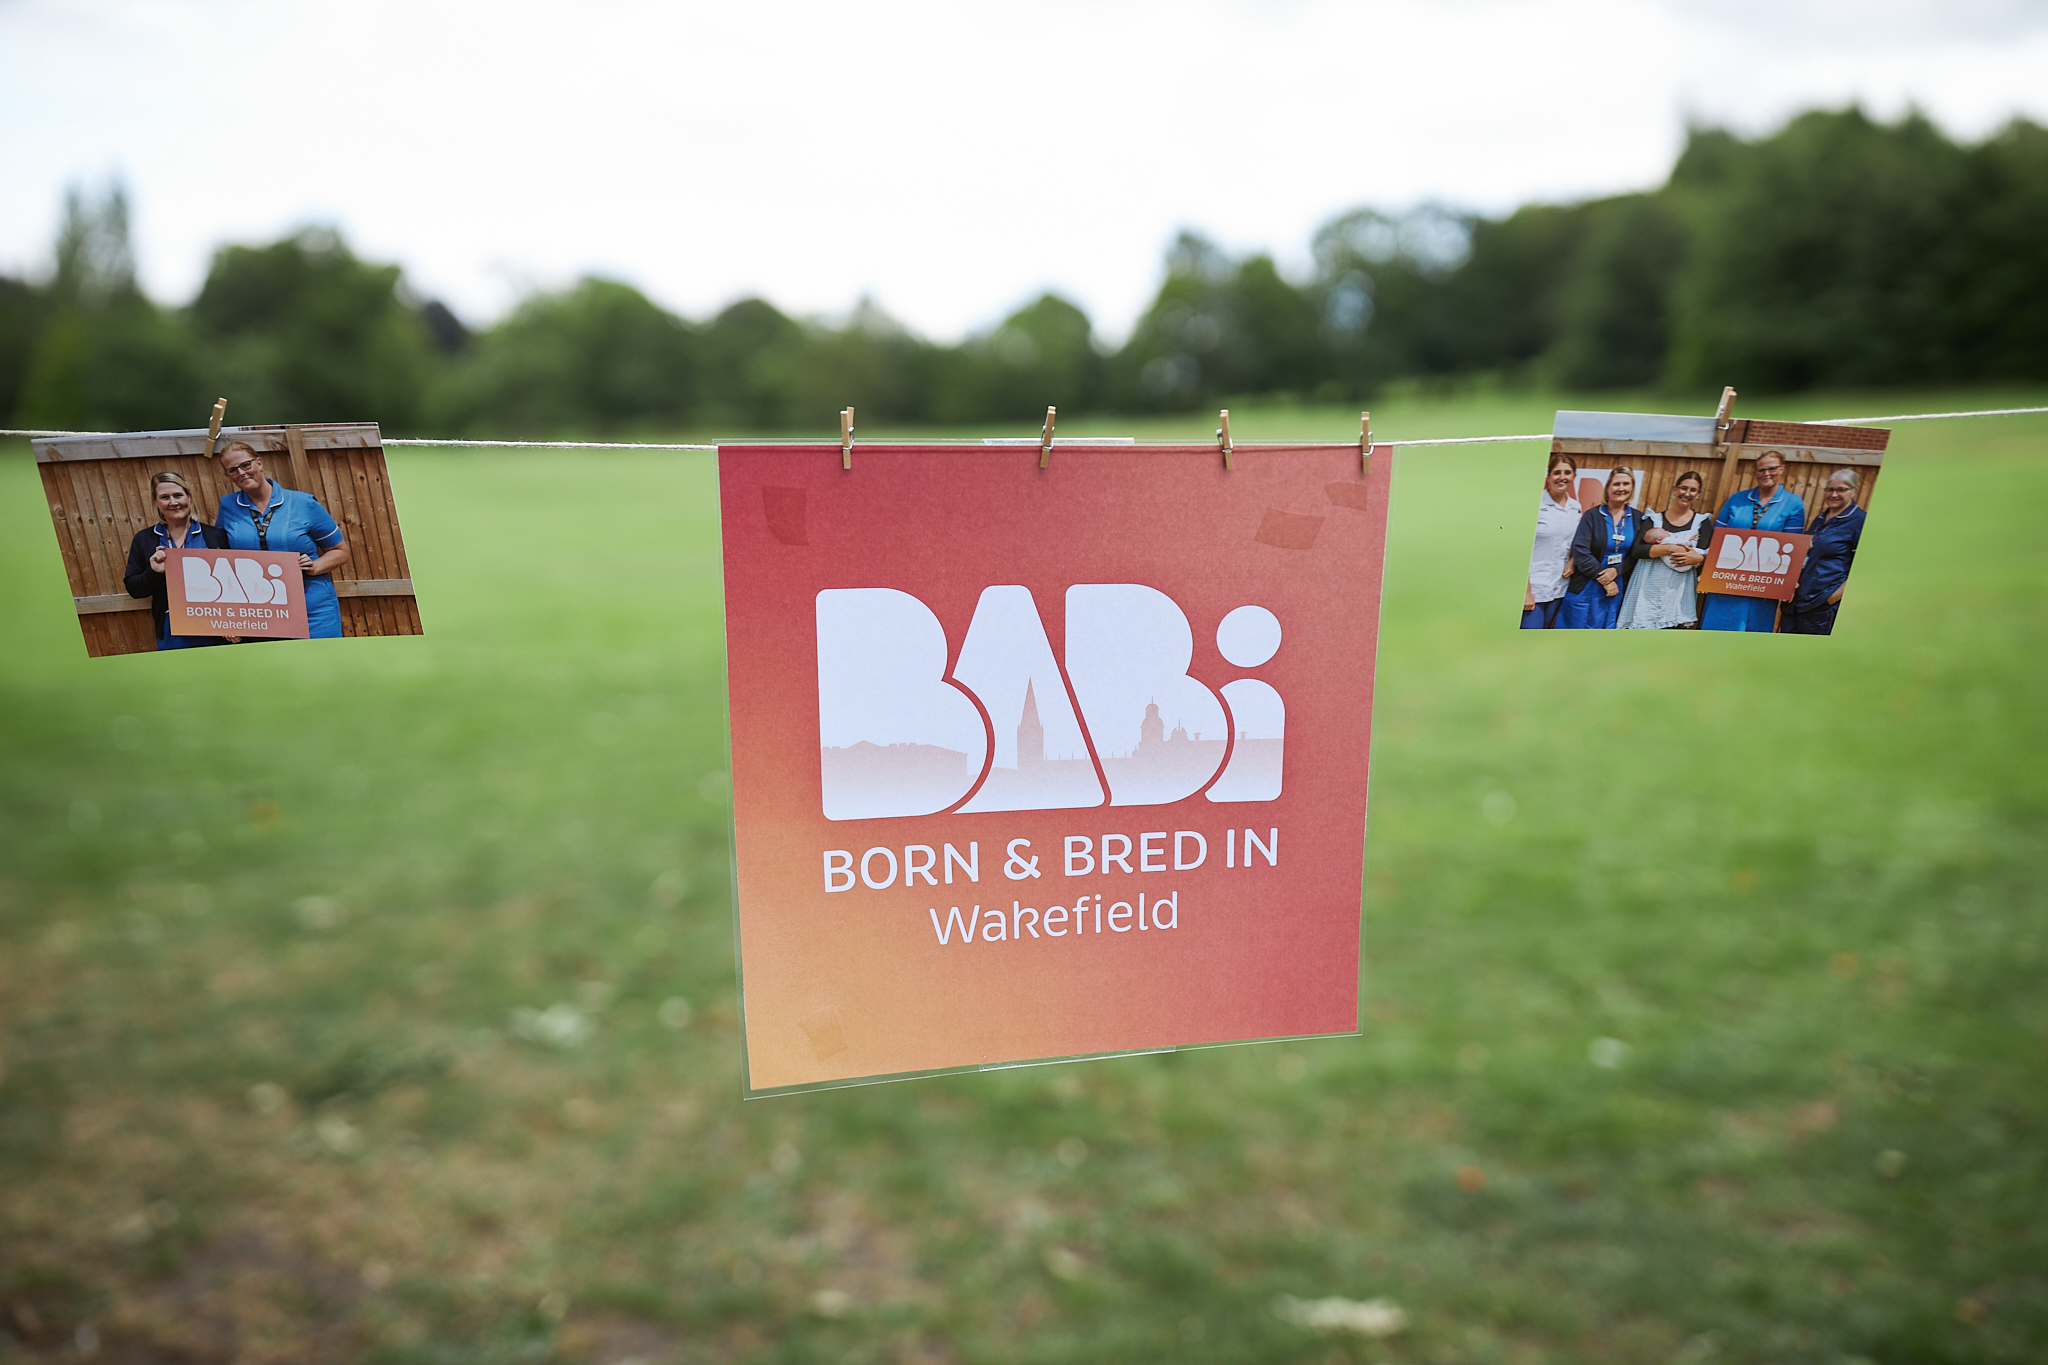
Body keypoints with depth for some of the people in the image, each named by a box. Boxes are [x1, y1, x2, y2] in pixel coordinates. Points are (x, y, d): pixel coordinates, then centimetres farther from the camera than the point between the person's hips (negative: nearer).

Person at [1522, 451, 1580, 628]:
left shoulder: (1576, 508, 9)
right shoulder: (1535, 504, -9)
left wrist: (1573, 561, 0)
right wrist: (1526, 591, -14)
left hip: (1559, 588, 6)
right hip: (1533, 587, -6)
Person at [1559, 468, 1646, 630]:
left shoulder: (1638, 519, 7)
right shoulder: (1592, 515, -3)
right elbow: (1580, 551, -11)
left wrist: (1616, 571, -16)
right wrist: (1603, 579, -13)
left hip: (1617, 589, 3)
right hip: (1586, 589, -3)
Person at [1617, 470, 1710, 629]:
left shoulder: (1702, 521, 12)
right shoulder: (1654, 519, 9)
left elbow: (1708, 555, 2)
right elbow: (1637, 550, -6)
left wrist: (1698, 559, -21)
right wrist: (1670, 548, -16)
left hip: (1678, 592, 0)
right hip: (1649, 588, 0)